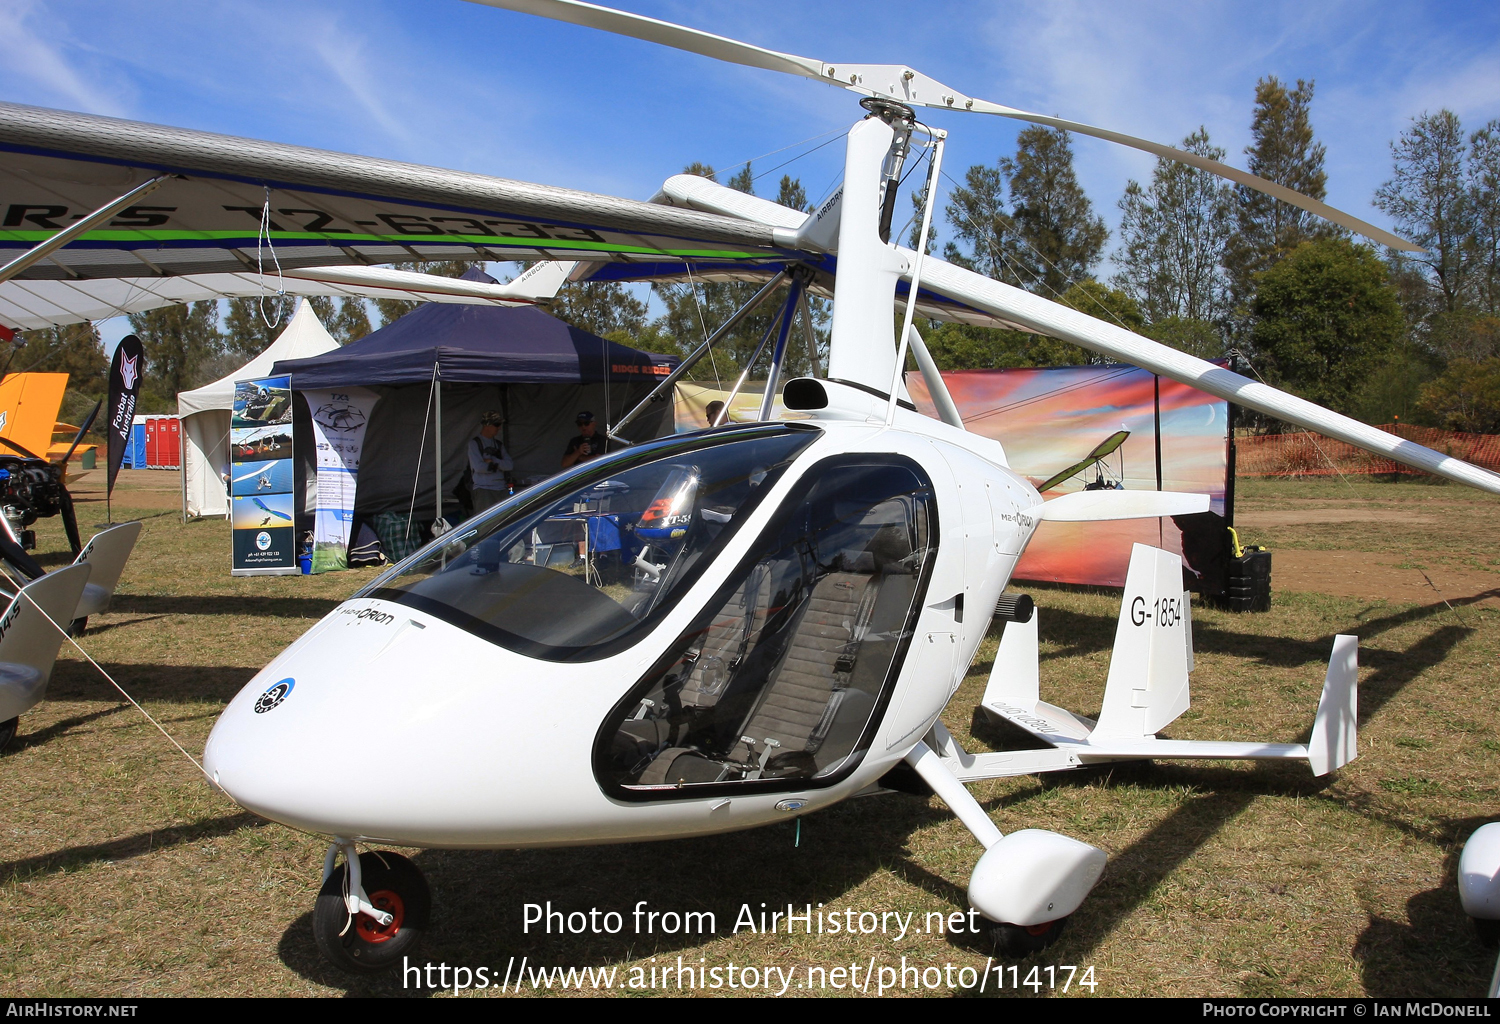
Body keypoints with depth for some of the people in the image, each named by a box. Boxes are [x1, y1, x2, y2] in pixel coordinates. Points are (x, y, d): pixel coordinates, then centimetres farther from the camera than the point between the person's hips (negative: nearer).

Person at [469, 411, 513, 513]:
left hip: (501, 489, 6)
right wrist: (497, 466, -1)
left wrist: (492, 461, -9)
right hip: (484, 489, -6)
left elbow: (508, 465, 5)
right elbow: (478, 466, -14)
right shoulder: (474, 442, -2)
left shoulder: (498, 444, 18)